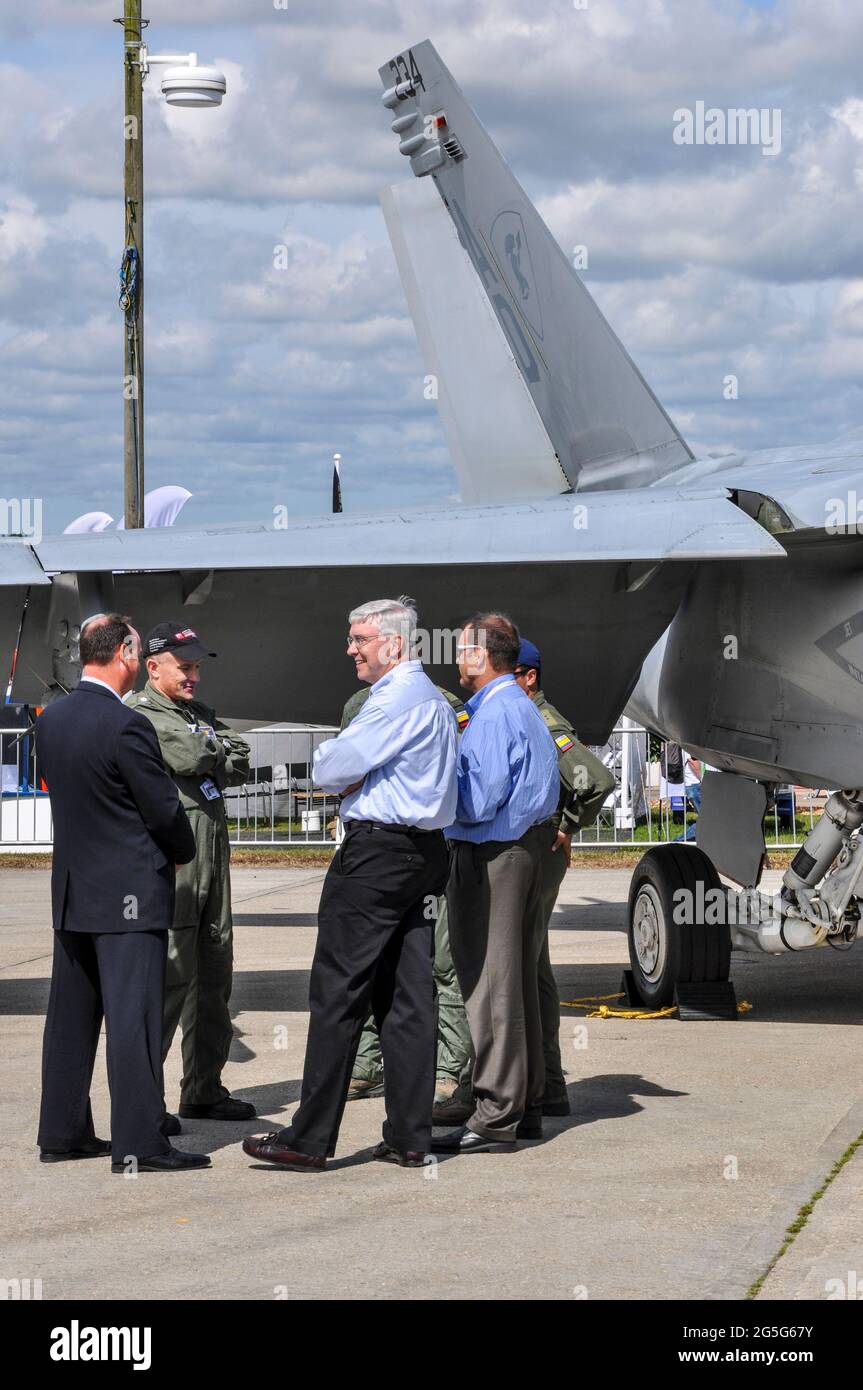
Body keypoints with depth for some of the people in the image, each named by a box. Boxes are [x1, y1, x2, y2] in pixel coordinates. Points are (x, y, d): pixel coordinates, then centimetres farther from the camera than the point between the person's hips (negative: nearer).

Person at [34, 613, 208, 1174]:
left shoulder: (50, 720, 6)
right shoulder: (126, 726, -18)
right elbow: (165, 808, -13)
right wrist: (182, 853, 6)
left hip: (71, 890, 8)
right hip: (130, 892, -8)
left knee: (71, 1015, 13)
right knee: (134, 1016, -6)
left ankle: (62, 1133, 19)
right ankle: (139, 1143, -6)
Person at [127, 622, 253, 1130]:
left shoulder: (202, 714, 22)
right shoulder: (140, 715, -5)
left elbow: (239, 764, 10)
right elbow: (190, 757, -17)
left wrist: (206, 760, -5)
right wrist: (215, 750, 2)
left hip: (213, 857, 9)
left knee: (214, 977, 12)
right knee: (170, 977, -12)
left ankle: (205, 1089, 21)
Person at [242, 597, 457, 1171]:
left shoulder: (397, 698, -14)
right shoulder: (433, 699, 20)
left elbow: (331, 769, -14)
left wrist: (331, 762, 8)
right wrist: (353, 778, 2)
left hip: (376, 852, -10)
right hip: (426, 850, 10)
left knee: (338, 994, -6)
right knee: (409, 997, 8)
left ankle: (311, 1139, -5)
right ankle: (410, 1138, 8)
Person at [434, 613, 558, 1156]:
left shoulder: (493, 714, -16)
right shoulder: (525, 708, 16)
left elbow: (479, 802, -20)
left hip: (491, 856, -10)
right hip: (528, 847, 10)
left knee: (490, 982, -7)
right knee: (519, 981, 13)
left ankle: (497, 1115, -5)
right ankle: (527, 1105, 19)